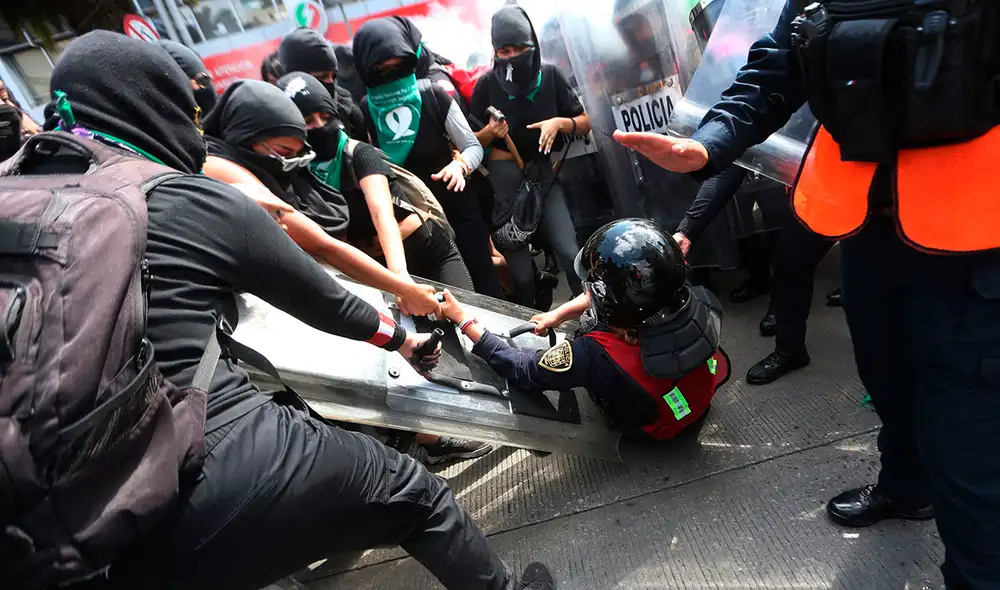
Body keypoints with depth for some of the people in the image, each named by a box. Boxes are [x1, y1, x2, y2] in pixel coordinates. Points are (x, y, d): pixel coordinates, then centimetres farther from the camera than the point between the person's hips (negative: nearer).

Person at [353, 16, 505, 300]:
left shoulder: (433, 96, -10)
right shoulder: (364, 112, -5)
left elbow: (474, 146, -5)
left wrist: (459, 165, -26)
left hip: (457, 208, -1)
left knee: (485, 280, 7)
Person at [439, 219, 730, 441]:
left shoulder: (597, 356, -44)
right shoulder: (698, 301, -32)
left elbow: (523, 371, -25)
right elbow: (615, 292, -13)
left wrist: (464, 319, -17)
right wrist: (559, 313, -3)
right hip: (703, 399, 3)